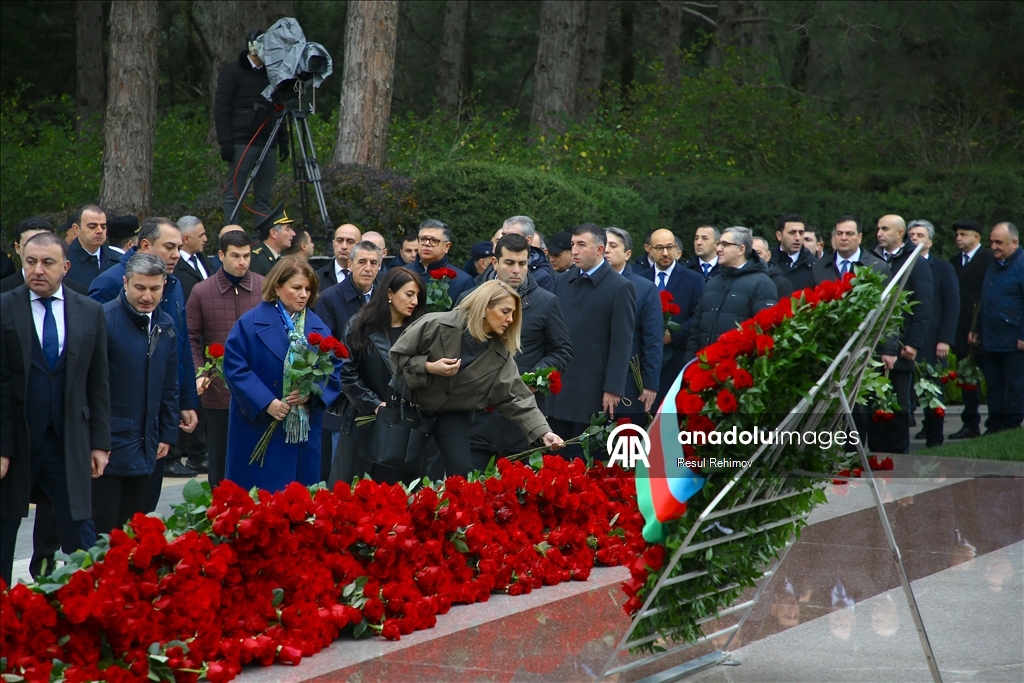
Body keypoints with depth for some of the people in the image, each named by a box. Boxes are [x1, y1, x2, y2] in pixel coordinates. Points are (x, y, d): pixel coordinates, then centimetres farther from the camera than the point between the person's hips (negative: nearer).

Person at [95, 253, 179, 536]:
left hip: (144, 447, 7)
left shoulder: (165, 325, 9)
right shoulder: (104, 319, -13)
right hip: (108, 444, -6)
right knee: (101, 528, -5)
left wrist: (167, 434, 15)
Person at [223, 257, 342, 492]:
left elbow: (334, 371, 6)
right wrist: (266, 402, -18)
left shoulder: (318, 328, 9)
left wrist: (312, 392, -14)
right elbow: (235, 368, -11)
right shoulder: (250, 323, -4)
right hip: (258, 426, -4)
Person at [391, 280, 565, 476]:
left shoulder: (500, 354, -12)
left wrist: (543, 432, -26)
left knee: (463, 473, -8)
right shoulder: (437, 325, -21)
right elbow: (397, 354, -13)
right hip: (412, 404, -2)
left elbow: (515, 396, -15)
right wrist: (428, 367, -29)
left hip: (453, 414, 2)